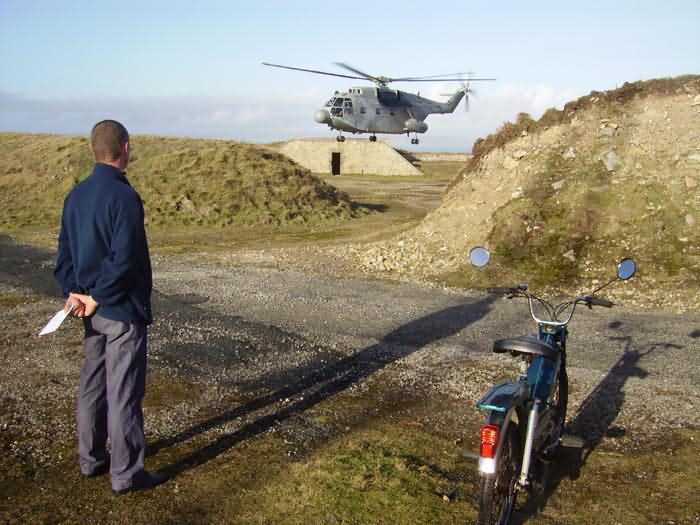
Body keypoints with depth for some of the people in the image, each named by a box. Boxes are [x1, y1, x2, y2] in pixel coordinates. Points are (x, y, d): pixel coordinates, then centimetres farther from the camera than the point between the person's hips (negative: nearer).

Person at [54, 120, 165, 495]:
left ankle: (91, 459, 30)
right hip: (122, 310, -8)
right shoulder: (123, 196, -19)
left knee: (92, 385, 17)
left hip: (93, 310, 8)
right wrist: (97, 298, -12)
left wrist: (73, 291, 0)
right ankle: (126, 474, 10)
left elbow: (65, 250, 8)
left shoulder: (76, 195, 7)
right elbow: (125, 260, -23)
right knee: (124, 393, 0)